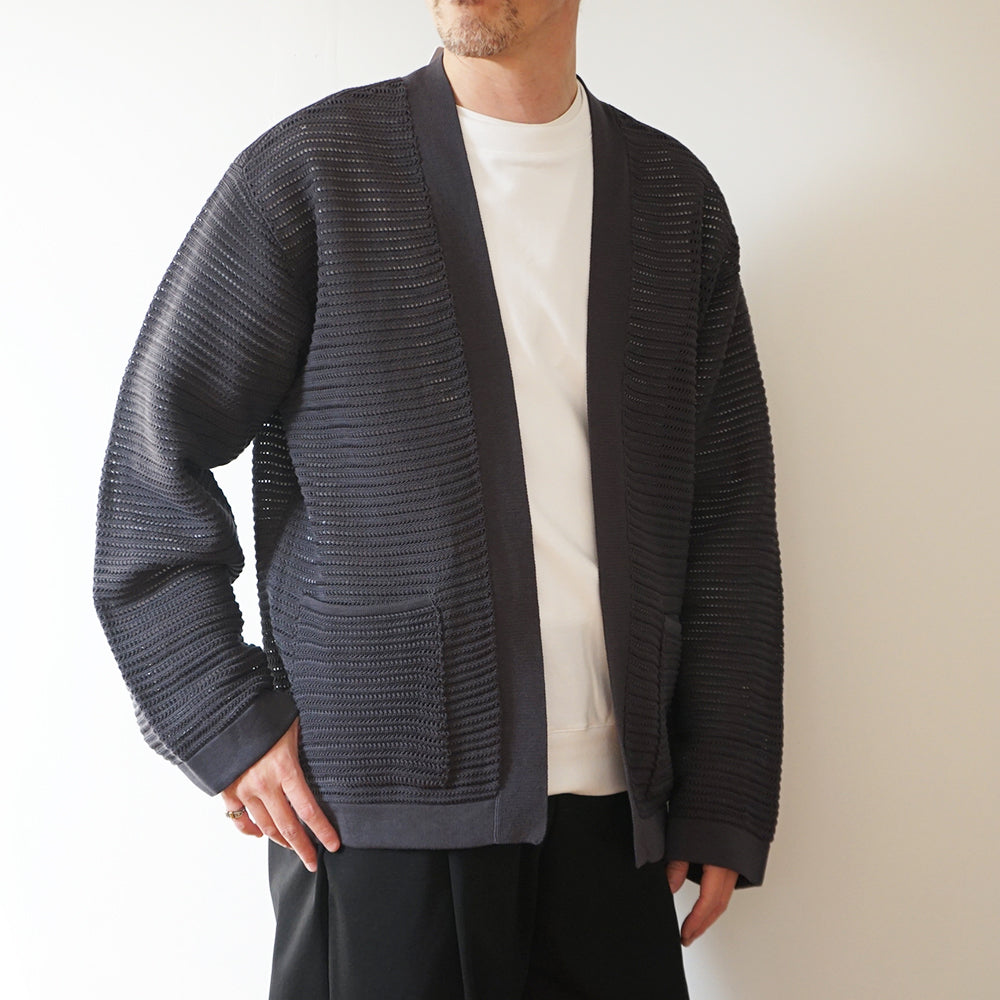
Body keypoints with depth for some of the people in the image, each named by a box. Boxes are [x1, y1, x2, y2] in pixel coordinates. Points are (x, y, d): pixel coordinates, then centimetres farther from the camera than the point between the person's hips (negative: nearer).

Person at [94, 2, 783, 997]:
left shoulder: (677, 197, 9)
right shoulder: (310, 170, -1)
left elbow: (727, 522, 9)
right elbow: (154, 454, 0)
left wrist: (725, 806, 6)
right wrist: (229, 725, -6)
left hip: (615, 814, 3)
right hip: (381, 817, -3)